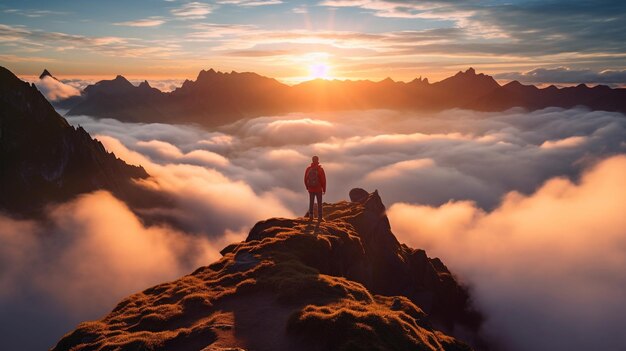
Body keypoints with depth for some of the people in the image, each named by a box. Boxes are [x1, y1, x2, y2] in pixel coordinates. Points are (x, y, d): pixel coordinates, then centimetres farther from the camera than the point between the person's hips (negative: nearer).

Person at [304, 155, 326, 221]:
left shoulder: (308, 169, -4)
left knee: (311, 203, 16)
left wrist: (307, 187, 17)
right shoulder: (320, 169, -13)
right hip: (318, 189, -2)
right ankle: (319, 217, 10)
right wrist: (324, 189, 0)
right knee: (319, 203, 10)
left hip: (311, 189, 2)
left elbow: (305, 179, 2)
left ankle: (311, 216, 15)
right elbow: (323, 180, -11)